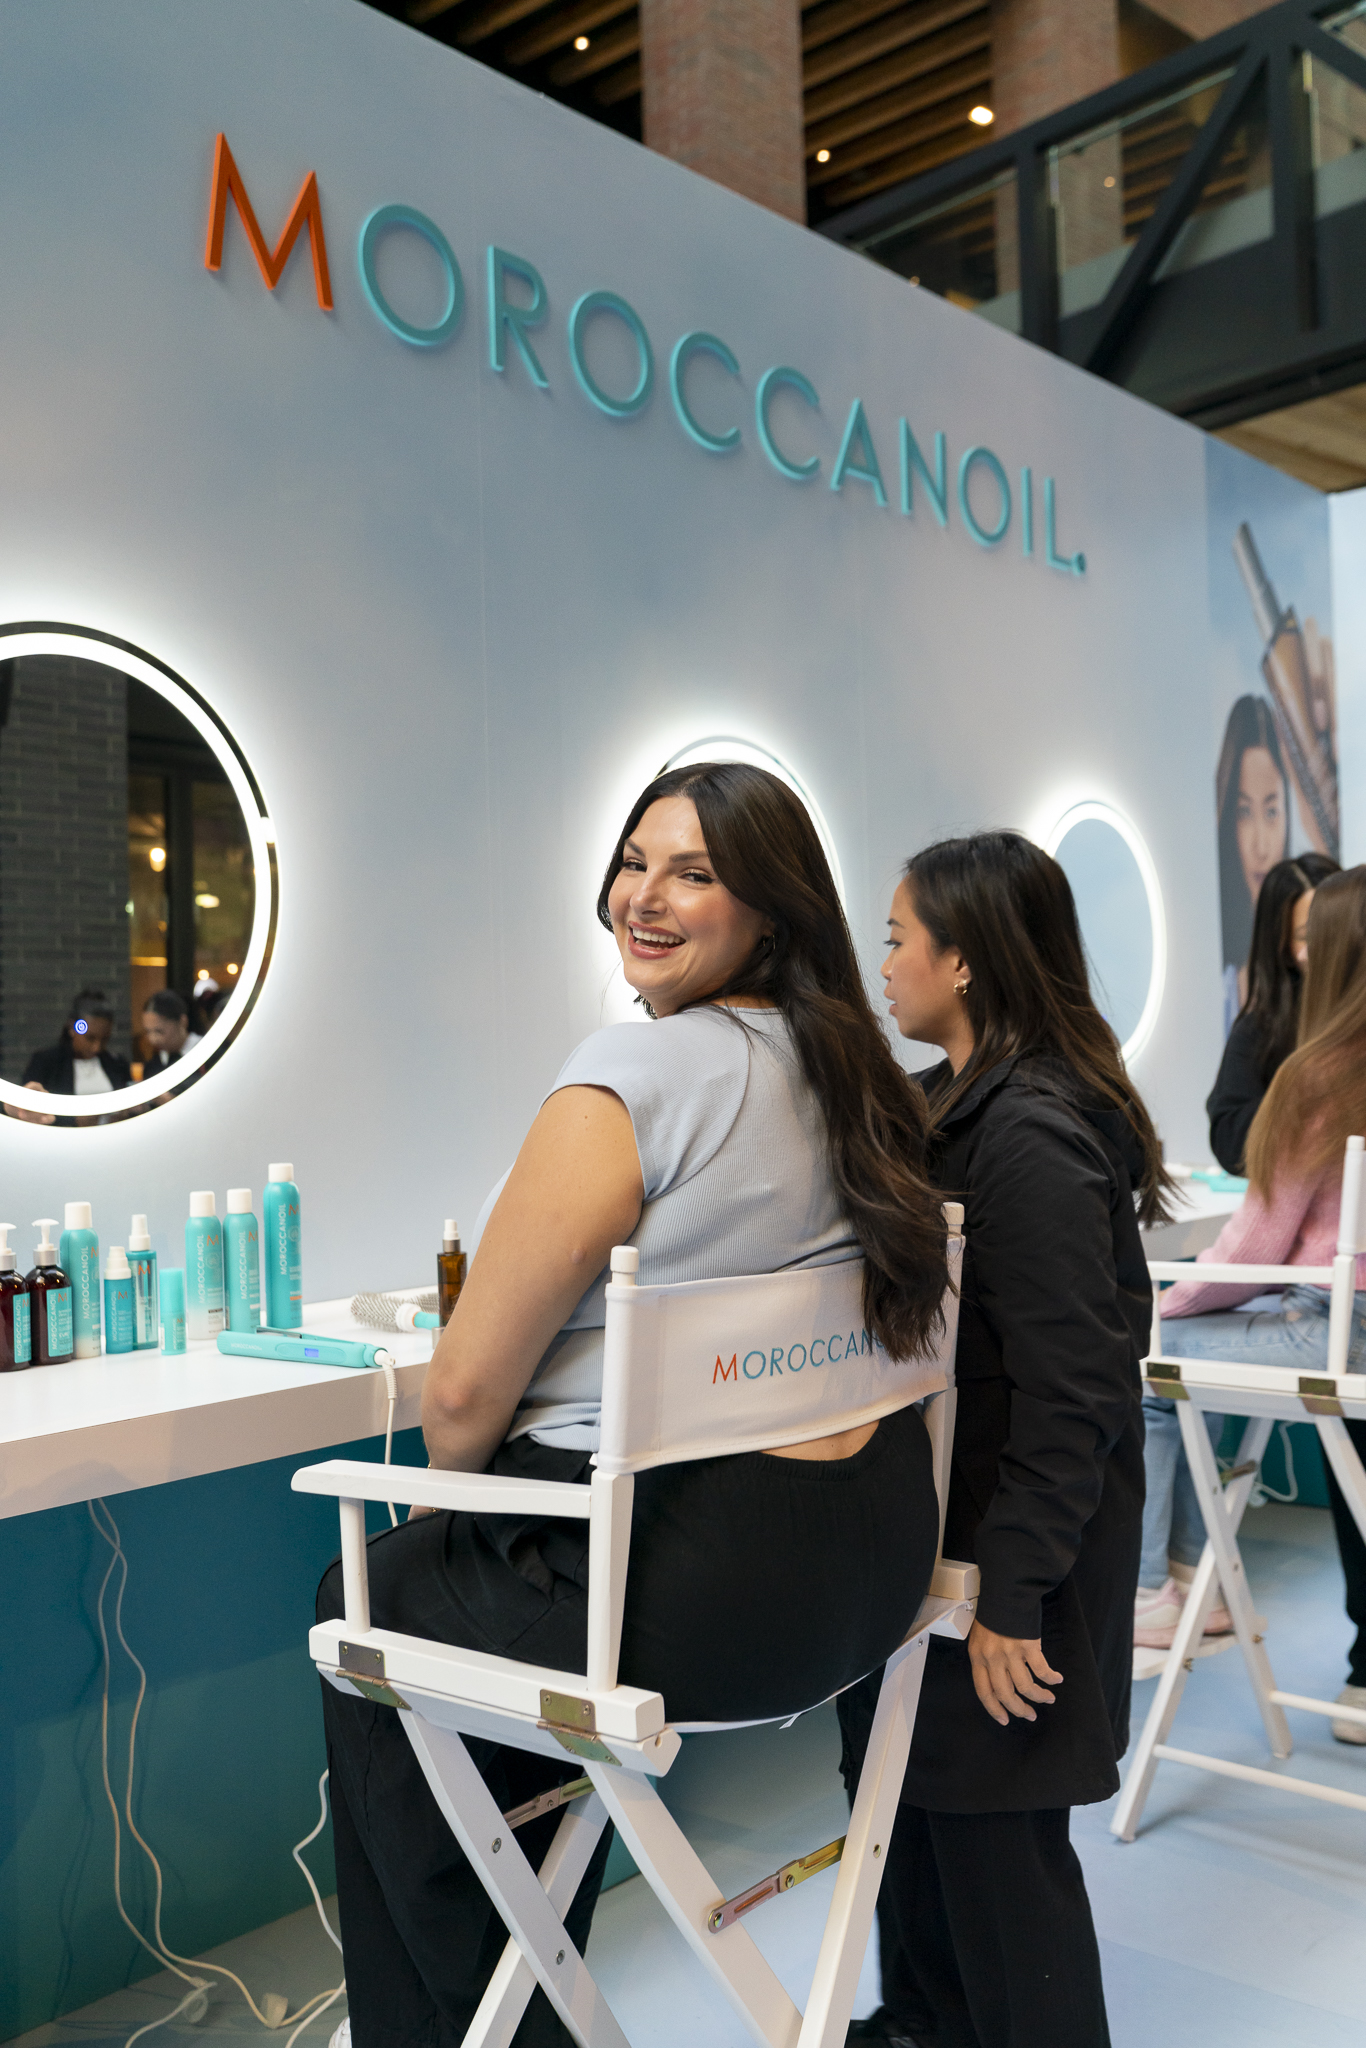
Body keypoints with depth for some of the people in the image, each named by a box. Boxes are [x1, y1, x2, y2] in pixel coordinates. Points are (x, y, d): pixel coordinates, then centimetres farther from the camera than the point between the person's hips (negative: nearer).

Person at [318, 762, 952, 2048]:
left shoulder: (629, 1075, -20)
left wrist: (462, 1495, 6)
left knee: (368, 1605, 19)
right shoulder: (845, 1070, 6)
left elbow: (465, 1392, -17)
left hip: (699, 1587, -8)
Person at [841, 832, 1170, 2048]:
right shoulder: (963, 1105, 7)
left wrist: (1013, 1597, -22)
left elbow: (1069, 1390, -24)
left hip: (1017, 1539, -10)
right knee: (898, 1774, 22)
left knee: (990, 1825, 4)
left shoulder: (1029, 1136, -23)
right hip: (936, 1515, 10)